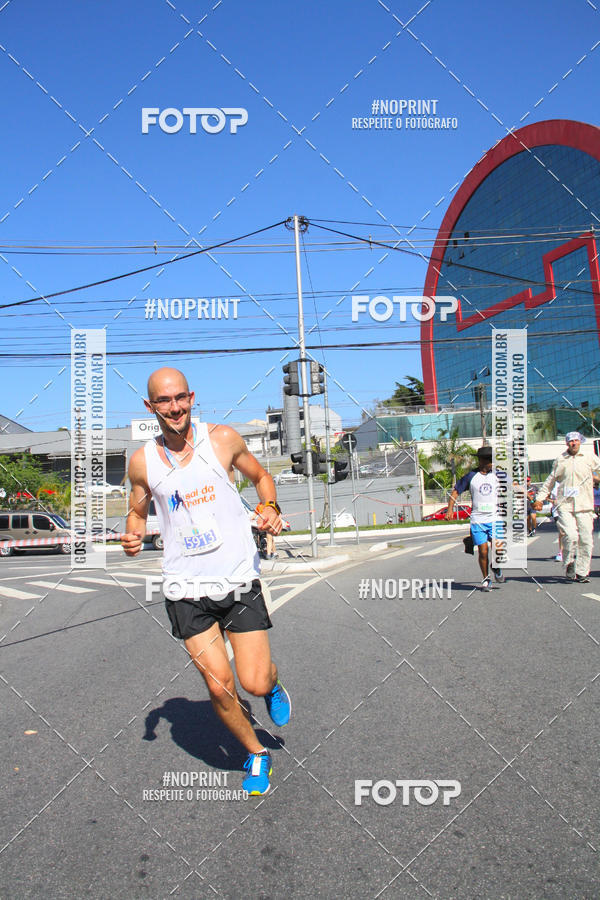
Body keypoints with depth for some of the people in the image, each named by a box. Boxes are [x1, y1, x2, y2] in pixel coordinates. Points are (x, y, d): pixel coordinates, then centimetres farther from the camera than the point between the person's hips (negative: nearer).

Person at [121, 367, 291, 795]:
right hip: (186, 589, 1)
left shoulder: (223, 438, -3)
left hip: (240, 580, -1)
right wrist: (133, 535, -5)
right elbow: (138, 511, 16)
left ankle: (274, 683, 35)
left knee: (256, 684, -4)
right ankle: (256, 754, 28)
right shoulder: (143, 461, 0)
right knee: (219, 687, -1)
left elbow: (261, 476, 13)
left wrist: (271, 508, -7)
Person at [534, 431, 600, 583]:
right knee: (570, 536, -17)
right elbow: (550, 481, 18)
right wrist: (540, 498, 15)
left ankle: (582, 572, 11)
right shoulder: (560, 460, 12)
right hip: (565, 505, -1)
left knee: (585, 539, -1)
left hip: (584, 506, 1)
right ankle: (570, 564, 6)